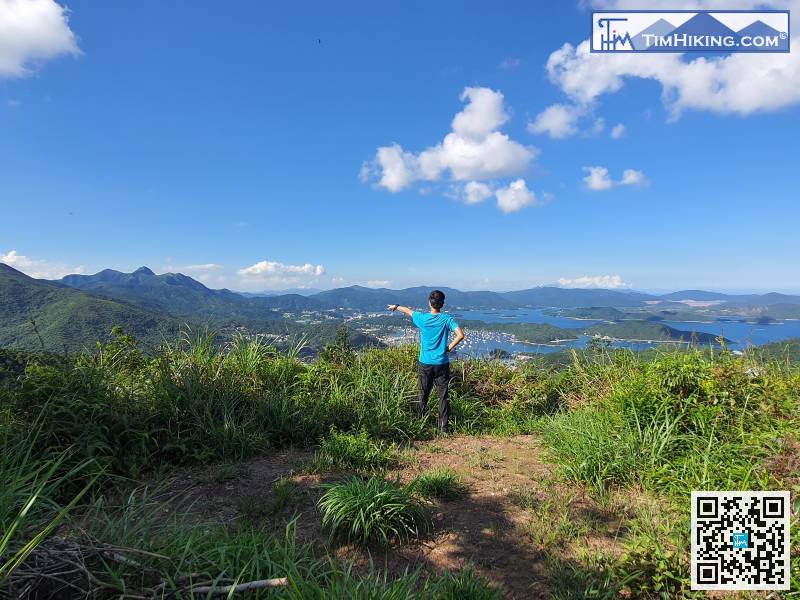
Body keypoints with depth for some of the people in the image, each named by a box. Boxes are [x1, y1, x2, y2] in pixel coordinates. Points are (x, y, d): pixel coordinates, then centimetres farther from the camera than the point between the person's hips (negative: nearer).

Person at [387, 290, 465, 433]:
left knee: (423, 395, 14)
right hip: (442, 364, -1)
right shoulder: (447, 319, -8)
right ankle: (443, 427, 7)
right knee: (443, 396, 6)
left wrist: (396, 307, 33)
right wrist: (450, 347, -4)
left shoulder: (422, 318, -5)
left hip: (425, 364, 1)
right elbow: (460, 335, -18)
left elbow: (408, 310, 15)